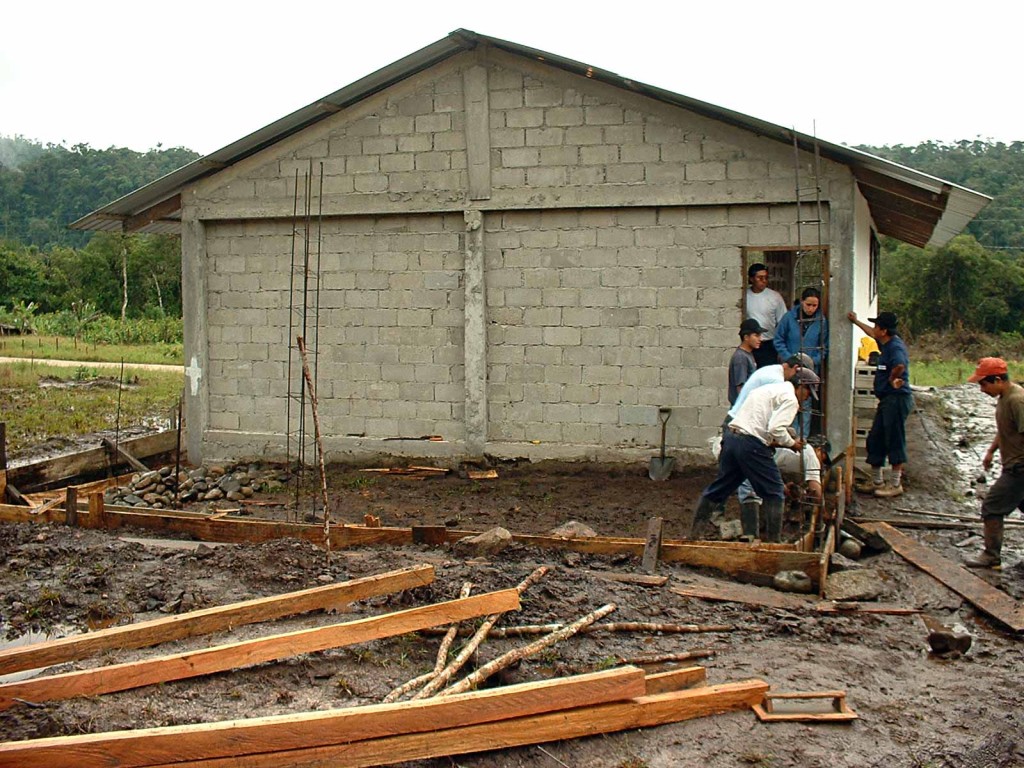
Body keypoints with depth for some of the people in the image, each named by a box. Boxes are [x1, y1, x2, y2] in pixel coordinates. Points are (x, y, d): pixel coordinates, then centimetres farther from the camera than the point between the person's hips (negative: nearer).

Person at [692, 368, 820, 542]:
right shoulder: (790, 398, -4)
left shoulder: (770, 389, 26)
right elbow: (776, 428, -16)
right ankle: (774, 540, 6)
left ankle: (694, 532, 20)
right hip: (751, 444, -9)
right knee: (774, 493, 3)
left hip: (731, 436, 9)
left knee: (719, 488, 16)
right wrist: (791, 444, -1)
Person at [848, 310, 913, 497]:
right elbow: (872, 334, 35)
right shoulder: (887, 343, 13)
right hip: (887, 399, 10)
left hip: (896, 399, -10)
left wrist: (892, 380, -21)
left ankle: (896, 484, 4)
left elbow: (900, 365, -39)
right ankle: (877, 482, 22)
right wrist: (856, 322, 40)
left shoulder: (895, 347, -18)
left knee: (894, 441, -3)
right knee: (875, 440, 13)